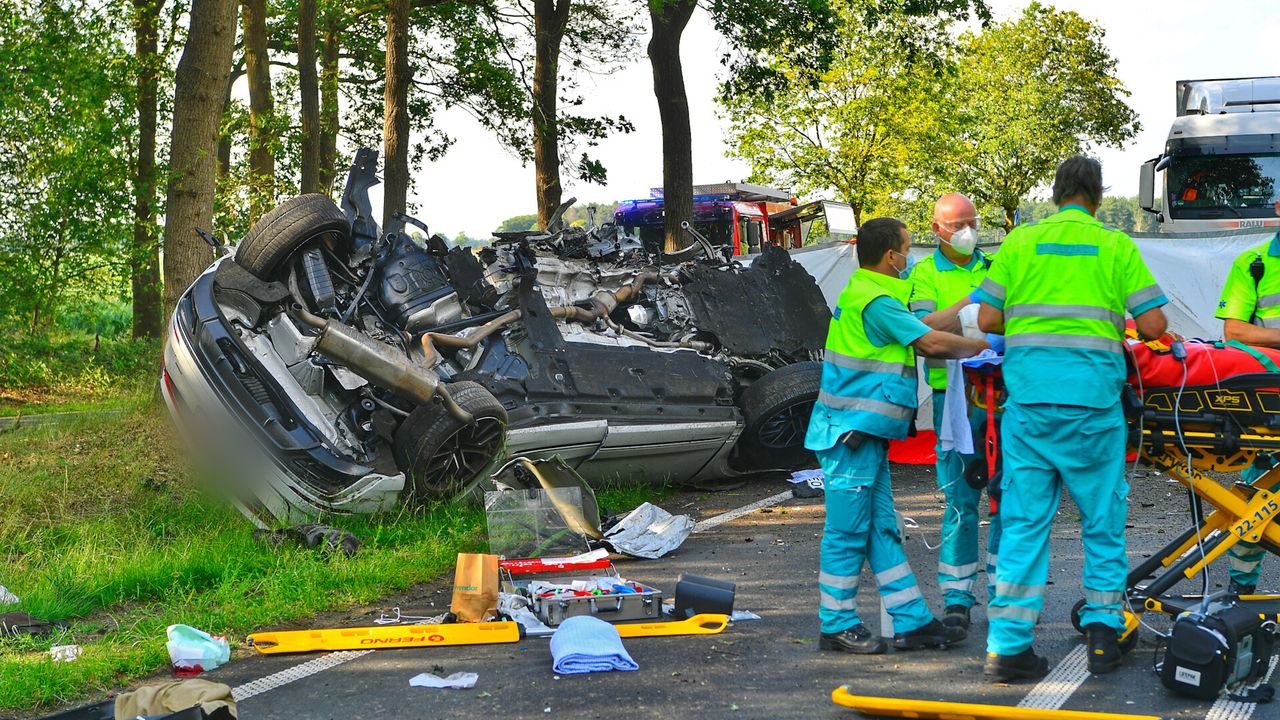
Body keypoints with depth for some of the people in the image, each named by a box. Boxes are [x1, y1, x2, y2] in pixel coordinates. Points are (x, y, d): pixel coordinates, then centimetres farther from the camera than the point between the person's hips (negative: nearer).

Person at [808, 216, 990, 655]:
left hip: (867, 435, 11)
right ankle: (837, 626, 4)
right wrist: (982, 346, -1)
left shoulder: (864, 294, 17)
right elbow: (931, 343, -16)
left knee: (881, 530, 10)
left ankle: (912, 623, 14)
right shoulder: (874, 300, -15)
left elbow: (919, 341, 20)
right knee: (848, 531, -3)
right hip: (851, 433, -11)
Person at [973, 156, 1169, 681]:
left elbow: (988, 319, 3)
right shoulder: (1115, 245, 4)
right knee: (1103, 518, 13)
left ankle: (1007, 644, 1)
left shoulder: (1019, 241, 8)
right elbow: (1153, 324, -1)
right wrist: (1122, 333, 21)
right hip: (1092, 399, -2)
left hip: (1026, 396, 2)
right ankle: (1103, 628, 15)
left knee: (1023, 521, 3)